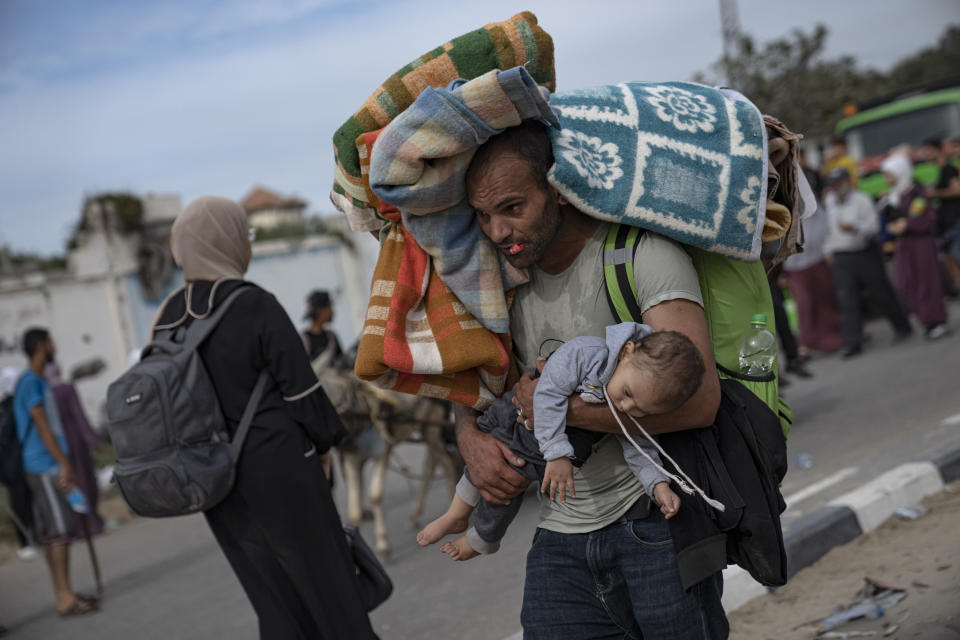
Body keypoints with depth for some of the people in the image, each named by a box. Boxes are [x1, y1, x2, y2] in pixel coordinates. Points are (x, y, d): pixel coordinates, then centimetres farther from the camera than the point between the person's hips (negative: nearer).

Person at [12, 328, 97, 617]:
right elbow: (41, 426, -17)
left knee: (51, 532, 10)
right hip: (45, 466, -10)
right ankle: (65, 598, -9)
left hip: (49, 466, 10)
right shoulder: (30, 382, -11)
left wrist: (65, 464, 24)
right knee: (60, 529, -10)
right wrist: (64, 464, -20)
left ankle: (62, 594, 15)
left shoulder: (39, 382, 19)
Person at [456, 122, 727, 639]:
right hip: (560, 537, 5)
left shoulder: (642, 252, -13)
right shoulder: (506, 277, 6)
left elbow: (698, 400, -23)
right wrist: (469, 435, -3)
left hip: (656, 523, -5)